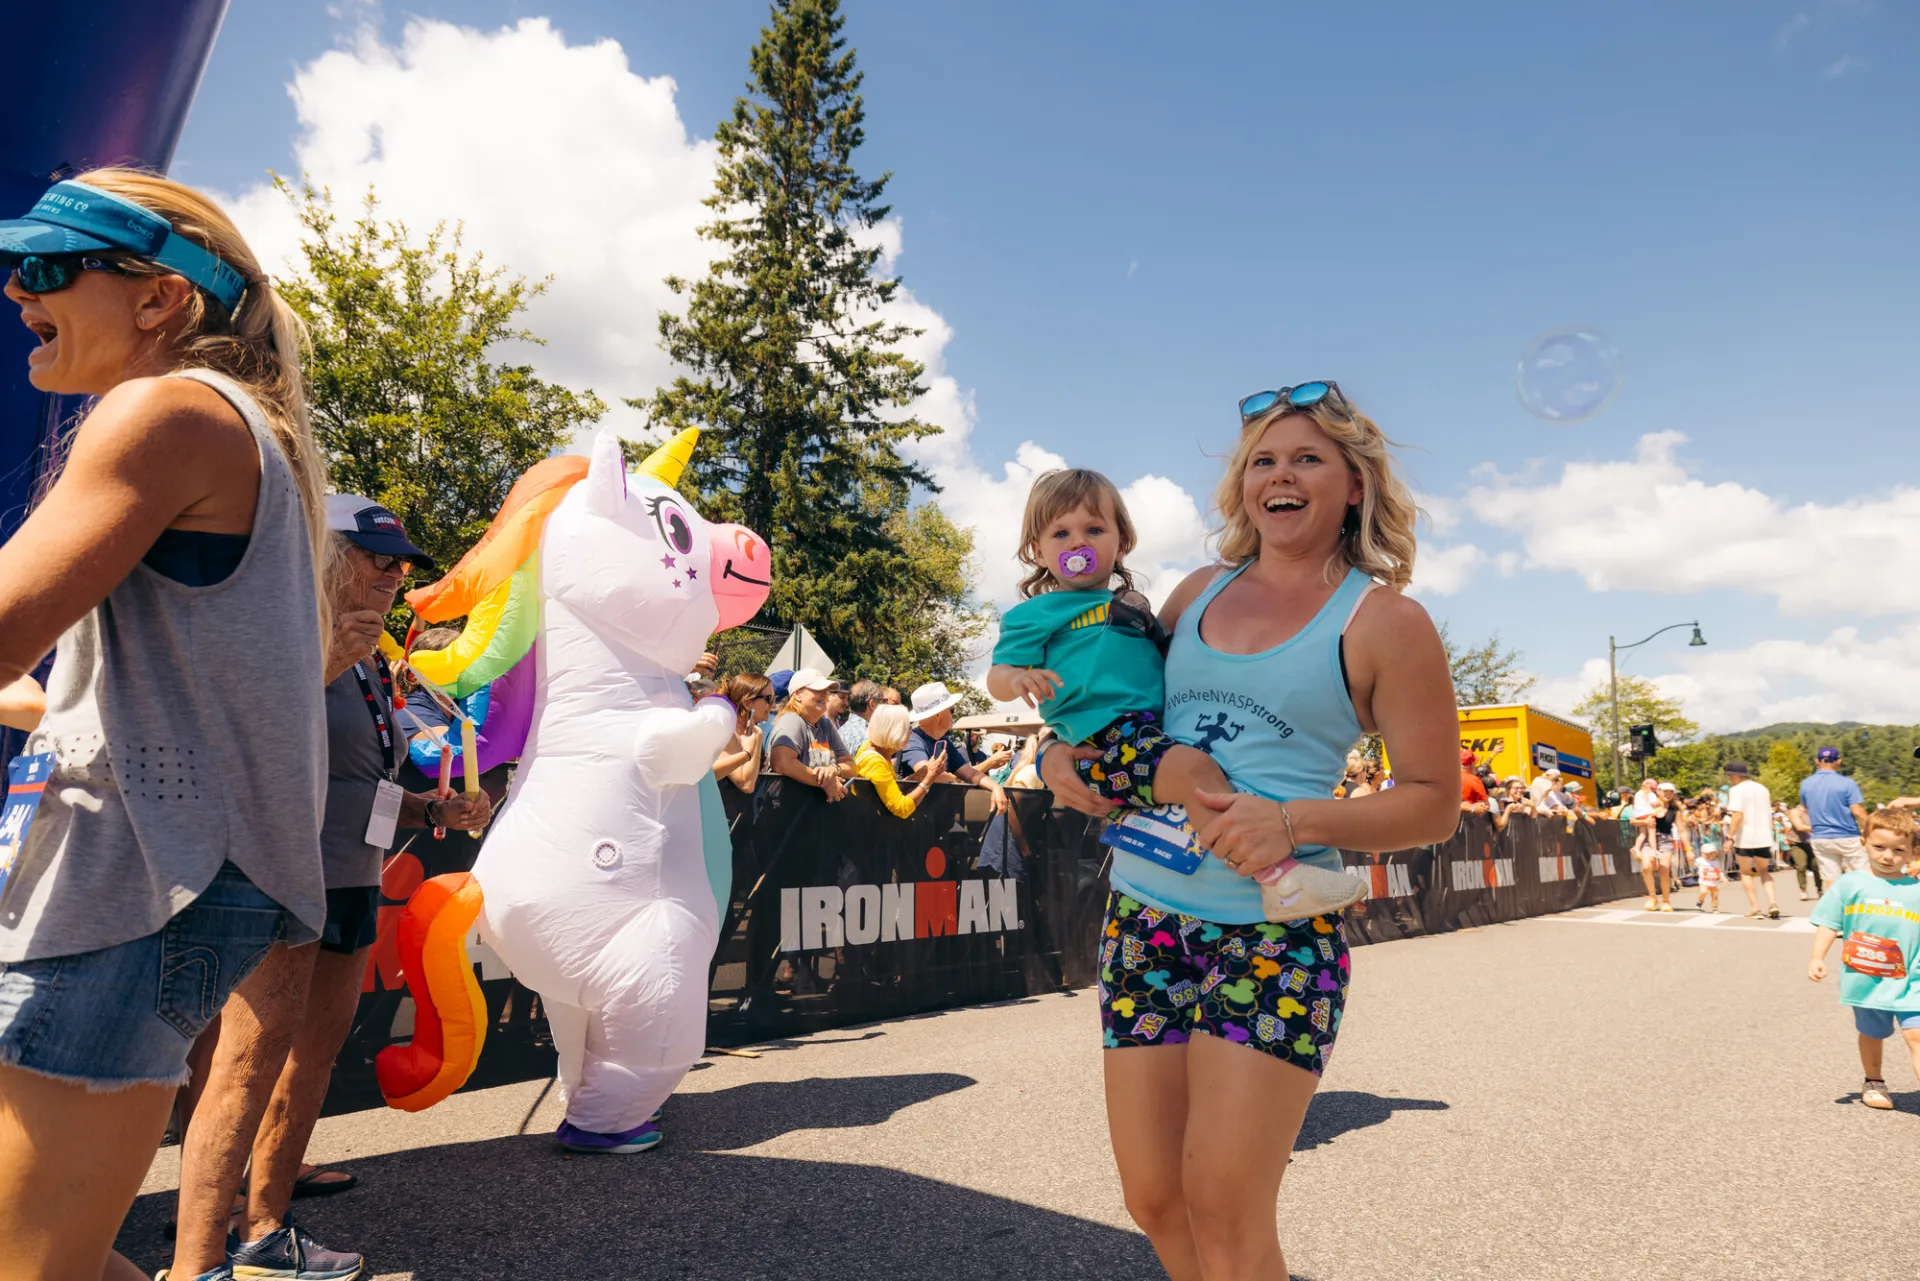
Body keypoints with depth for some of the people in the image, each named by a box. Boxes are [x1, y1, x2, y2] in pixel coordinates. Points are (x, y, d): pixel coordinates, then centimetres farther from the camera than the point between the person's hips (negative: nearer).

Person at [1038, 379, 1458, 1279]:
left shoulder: (1384, 622, -2)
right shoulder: (1198, 592, 12)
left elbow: (1435, 801, -2)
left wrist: (1298, 821, -18)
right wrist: (1063, 754, 2)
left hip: (1273, 932, -4)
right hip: (1143, 912, 5)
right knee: (1153, 1200, 10)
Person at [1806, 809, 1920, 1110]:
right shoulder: (1849, 884, -3)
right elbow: (1828, 924, -1)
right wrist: (1817, 957, -10)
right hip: (1866, 980, 1)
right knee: (1872, 1034, 18)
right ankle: (1874, 1083, 38)